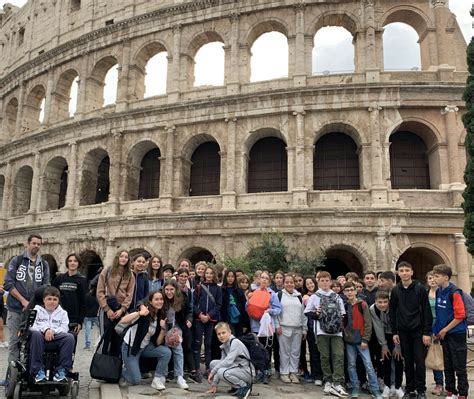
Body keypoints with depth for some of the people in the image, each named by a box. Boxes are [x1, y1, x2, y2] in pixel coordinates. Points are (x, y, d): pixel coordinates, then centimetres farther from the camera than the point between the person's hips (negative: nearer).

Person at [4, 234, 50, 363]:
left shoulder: (44, 264, 9)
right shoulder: (16, 260, 3)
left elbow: (45, 286, 4)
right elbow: (8, 284, -4)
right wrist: (23, 301, -10)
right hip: (15, 309, -2)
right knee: (14, 341, 3)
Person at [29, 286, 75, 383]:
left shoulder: (62, 312, 19)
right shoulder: (37, 310, 17)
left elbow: (64, 328, 3)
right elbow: (32, 326, 0)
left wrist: (53, 331, -16)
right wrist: (45, 329, -18)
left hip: (56, 336, 1)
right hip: (41, 336, -1)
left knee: (70, 337, -30)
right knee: (36, 334, -37)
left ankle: (61, 370, -25)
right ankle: (38, 370, -32)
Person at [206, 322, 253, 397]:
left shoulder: (235, 342, -18)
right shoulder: (224, 346, 6)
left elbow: (228, 361, -28)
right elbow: (222, 362, 7)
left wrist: (212, 372, -21)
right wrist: (214, 384, 2)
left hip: (246, 372, -9)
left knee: (222, 372, -30)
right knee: (213, 363, 5)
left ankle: (244, 386, -7)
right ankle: (236, 386, 10)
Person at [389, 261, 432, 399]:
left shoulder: (420, 288, -5)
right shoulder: (395, 290, 3)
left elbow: (427, 312, -6)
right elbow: (393, 312, 6)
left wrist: (427, 332, -10)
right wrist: (394, 332, 2)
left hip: (418, 331, -2)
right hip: (403, 332, 3)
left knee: (419, 361, 0)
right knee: (408, 362, 8)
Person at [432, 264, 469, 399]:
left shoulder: (454, 292, -17)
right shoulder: (438, 291, 5)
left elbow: (460, 316, -18)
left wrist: (444, 330, -13)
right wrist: (438, 330, 8)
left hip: (456, 334, -7)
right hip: (444, 334, 7)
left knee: (460, 367, 2)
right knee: (448, 366, 16)